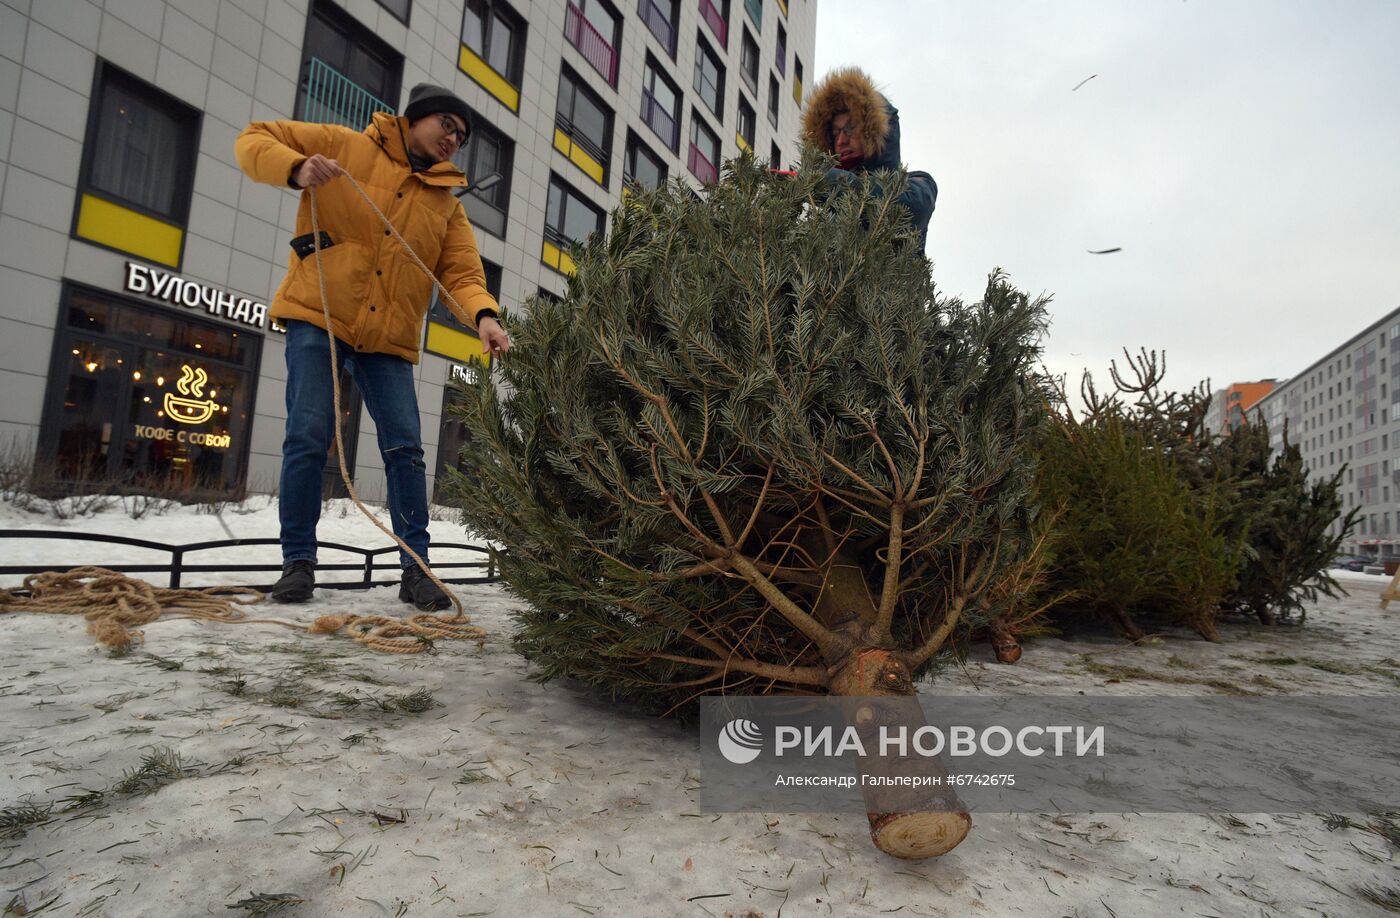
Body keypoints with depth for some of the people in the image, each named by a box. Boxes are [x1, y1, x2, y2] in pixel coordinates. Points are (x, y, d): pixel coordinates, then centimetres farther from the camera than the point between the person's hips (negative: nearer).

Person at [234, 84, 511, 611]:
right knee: (308, 438, -7)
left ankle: (415, 569, 4)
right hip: (317, 317, -3)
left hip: (388, 337, 3)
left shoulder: (447, 204, 13)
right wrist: (296, 168, -15)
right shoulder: (345, 146, 7)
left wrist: (482, 315, -21)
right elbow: (254, 140, 8)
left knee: (405, 449, -4)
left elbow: (462, 272, 1)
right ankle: (298, 561, 6)